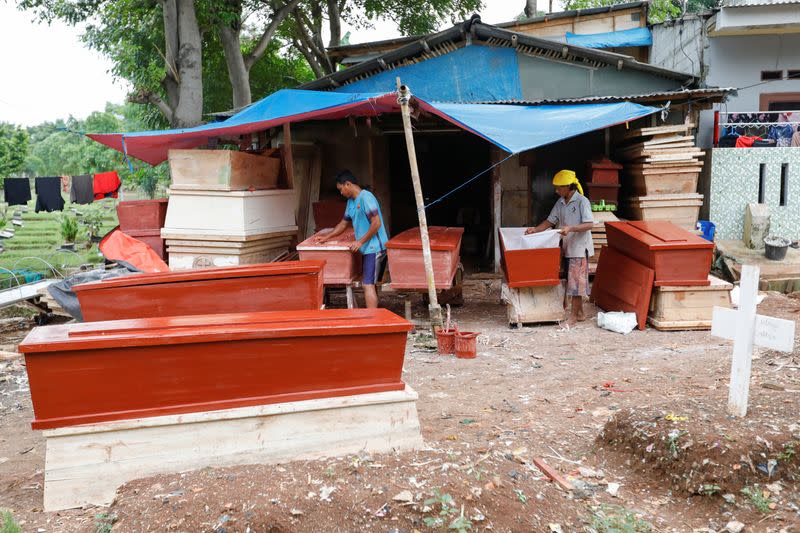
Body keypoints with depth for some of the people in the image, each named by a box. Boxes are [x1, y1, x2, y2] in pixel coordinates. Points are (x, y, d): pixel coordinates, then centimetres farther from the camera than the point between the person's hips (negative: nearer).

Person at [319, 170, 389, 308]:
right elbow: (343, 224, 26)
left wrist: (360, 242, -18)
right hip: (367, 249, 9)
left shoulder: (366, 197, -14)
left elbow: (376, 223, -21)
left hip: (374, 248, -9)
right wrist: (327, 237, 23)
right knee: (368, 283, 11)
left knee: (368, 285, -12)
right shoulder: (351, 201, 16)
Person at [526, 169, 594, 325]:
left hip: (579, 248, -8)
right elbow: (551, 221, 13)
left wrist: (571, 228, -30)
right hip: (567, 248, 8)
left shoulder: (582, 201, -13)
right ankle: (580, 313, 22)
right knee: (572, 281, 12)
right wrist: (535, 229, -1)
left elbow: (589, 224, -19)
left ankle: (573, 315, 0)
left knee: (575, 281, -6)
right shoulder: (560, 203, 10)